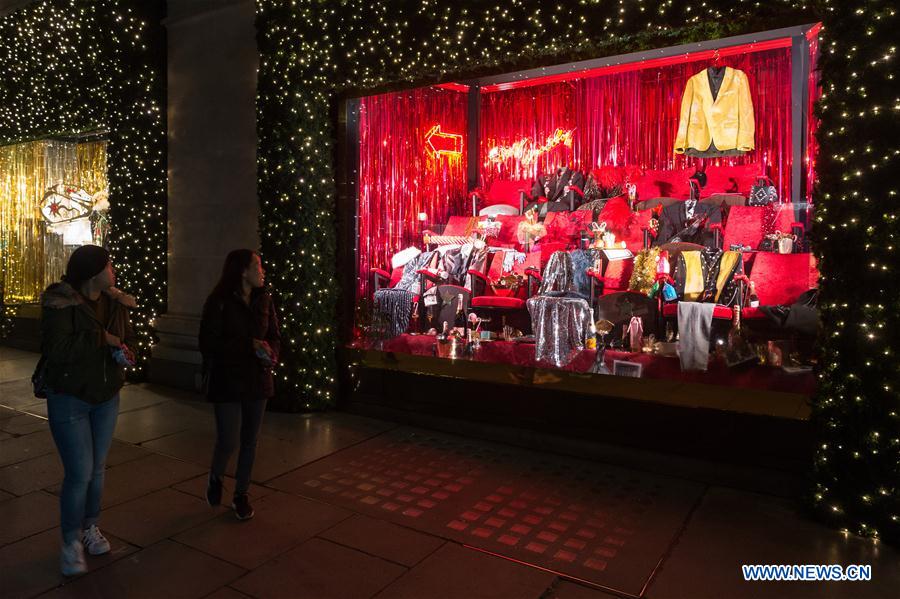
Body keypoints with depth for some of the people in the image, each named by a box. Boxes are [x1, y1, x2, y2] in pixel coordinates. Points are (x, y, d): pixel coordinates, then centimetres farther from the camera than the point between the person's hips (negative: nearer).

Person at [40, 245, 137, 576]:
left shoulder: (115, 303, 1)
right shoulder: (60, 303, -16)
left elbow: (127, 337, 11)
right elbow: (55, 349, -26)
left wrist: (123, 351, -11)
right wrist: (102, 338, -24)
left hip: (106, 398, 6)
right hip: (69, 398, -5)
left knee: (97, 469, 15)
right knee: (79, 473, -5)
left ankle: (89, 527, 34)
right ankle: (71, 542, 14)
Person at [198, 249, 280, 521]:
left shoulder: (264, 300, 4)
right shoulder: (219, 302, -11)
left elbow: (274, 336, 10)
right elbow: (209, 344, -14)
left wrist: (271, 354, -12)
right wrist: (249, 346, -20)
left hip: (257, 380, 5)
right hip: (228, 381, -4)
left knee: (249, 440, 11)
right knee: (228, 442, -5)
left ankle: (241, 494, 28)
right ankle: (215, 478, 28)